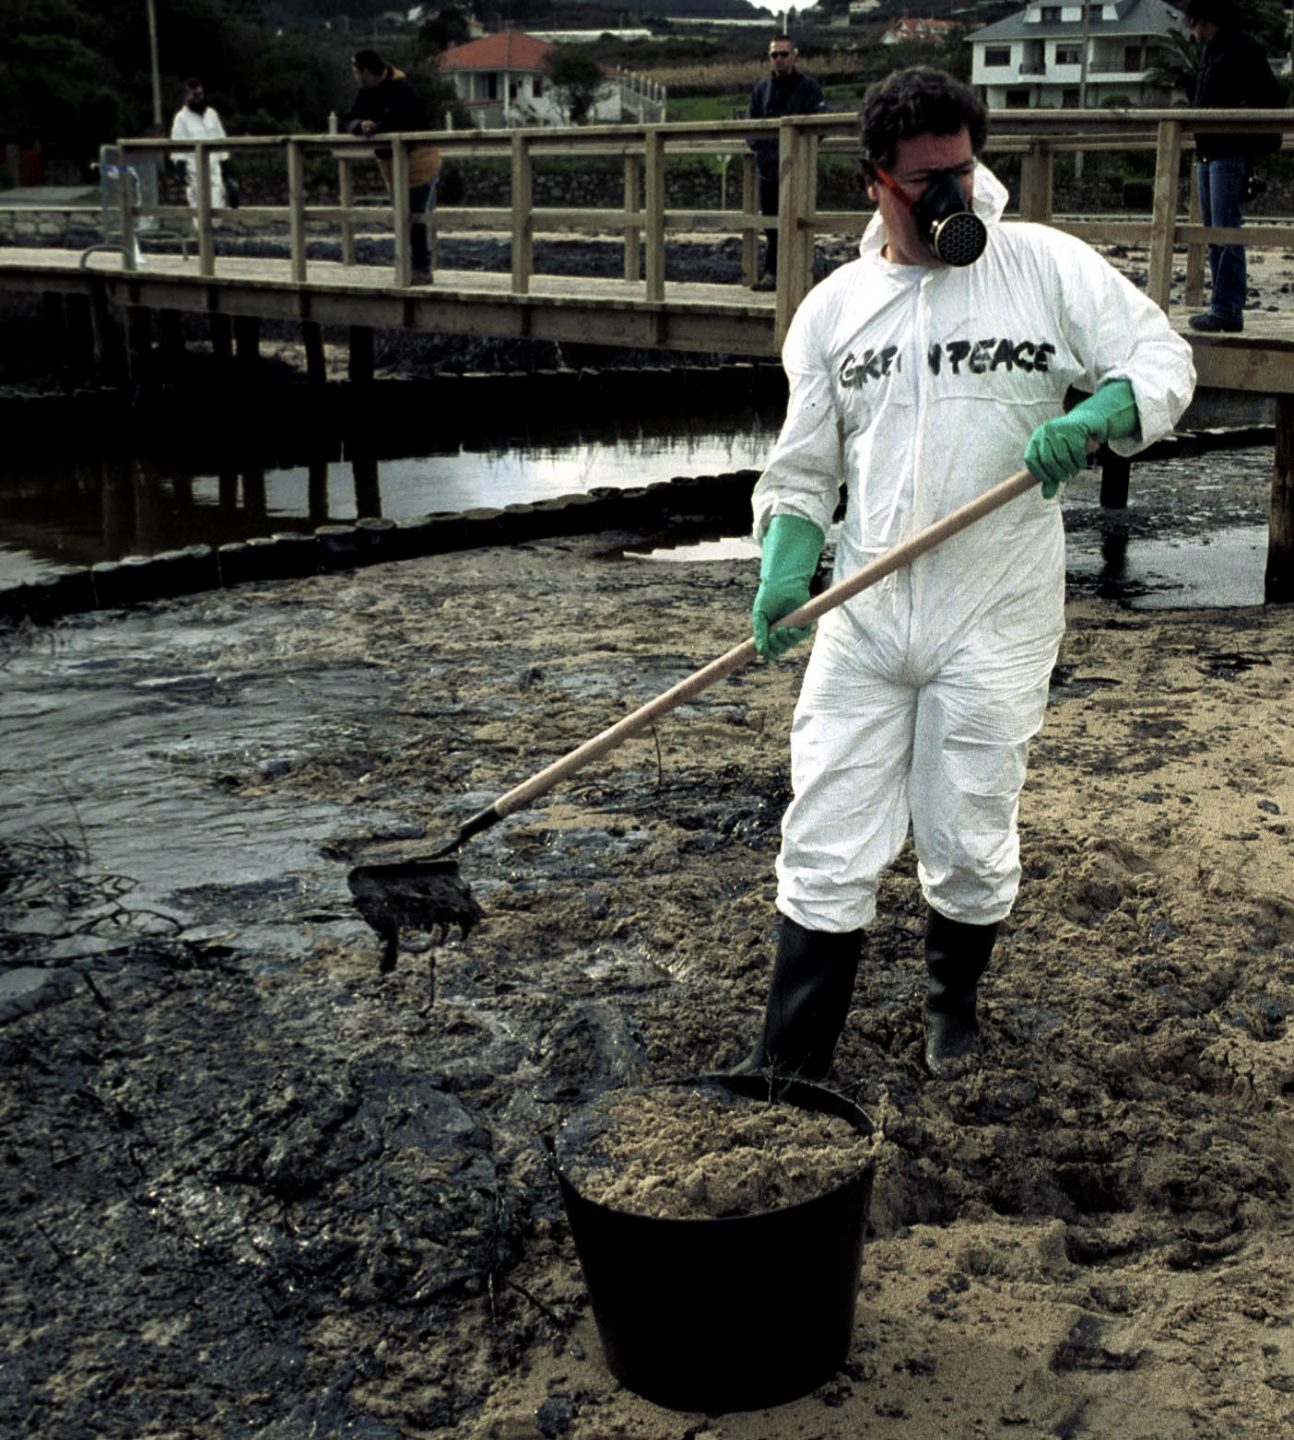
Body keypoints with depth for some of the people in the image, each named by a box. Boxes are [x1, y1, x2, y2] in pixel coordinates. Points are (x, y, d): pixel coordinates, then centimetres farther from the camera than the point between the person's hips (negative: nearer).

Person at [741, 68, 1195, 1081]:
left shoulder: (1047, 266, 1)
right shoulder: (832, 308, 7)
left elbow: (1164, 362, 2)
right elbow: (803, 470, 11)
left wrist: (1092, 418, -20)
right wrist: (784, 570, -7)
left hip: (995, 624, -1)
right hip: (864, 618, 2)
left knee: (970, 849, 7)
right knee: (826, 849, -1)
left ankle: (954, 1001, 37)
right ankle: (787, 1068, 10)